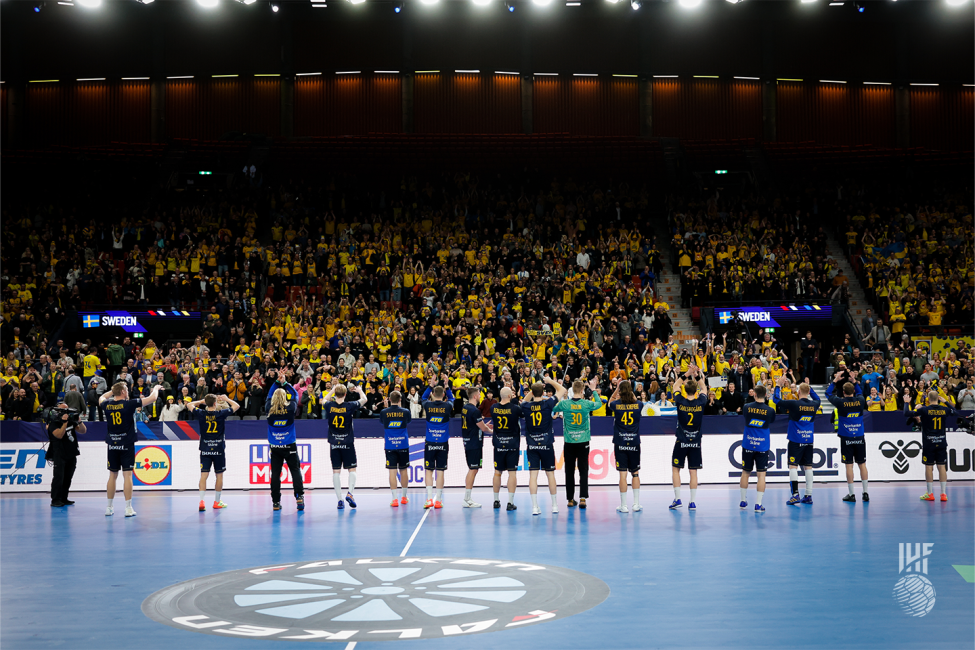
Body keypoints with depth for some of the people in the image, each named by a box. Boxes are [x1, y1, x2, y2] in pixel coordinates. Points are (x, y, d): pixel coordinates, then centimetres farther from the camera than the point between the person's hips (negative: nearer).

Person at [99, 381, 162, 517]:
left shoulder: (107, 405, 2)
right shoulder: (129, 404, -10)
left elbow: (101, 398, 29)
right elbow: (152, 398, -6)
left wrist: (113, 390, 37)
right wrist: (156, 389, 13)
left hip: (112, 445, 4)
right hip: (127, 445, -4)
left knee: (112, 475, 11)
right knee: (127, 475, -2)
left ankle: (110, 507, 15)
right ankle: (128, 508, -3)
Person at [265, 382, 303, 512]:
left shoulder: (269, 409, -6)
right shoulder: (290, 408, -9)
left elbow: (269, 396, 14)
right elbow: (295, 395, 10)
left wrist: (277, 382, 18)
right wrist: (285, 383, 17)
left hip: (274, 447, 1)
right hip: (289, 446, -1)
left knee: (275, 473, 4)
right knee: (295, 471, 4)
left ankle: (275, 502, 4)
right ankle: (299, 496, -8)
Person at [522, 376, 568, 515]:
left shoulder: (525, 406, -4)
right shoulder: (548, 403, -8)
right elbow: (562, 390, 4)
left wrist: (534, 389, 23)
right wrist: (550, 381, 15)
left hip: (531, 445, 1)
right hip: (546, 445, -1)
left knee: (533, 474, 0)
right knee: (550, 474, 8)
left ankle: (534, 506, -4)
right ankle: (554, 505, 15)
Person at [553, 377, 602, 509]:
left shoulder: (564, 403, -8)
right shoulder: (587, 404, -8)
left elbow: (554, 410, 12)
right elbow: (599, 403, 14)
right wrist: (593, 390, 24)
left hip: (569, 442, 1)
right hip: (583, 442, -1)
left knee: (569, 472, 8)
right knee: (583, 471, 3)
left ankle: (570, 499, 13)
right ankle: (583, 498, -7)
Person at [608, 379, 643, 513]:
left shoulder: (616, 405, -6)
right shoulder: (638, 405, -3)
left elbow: (610, 401, 17)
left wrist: (617, 388, 19)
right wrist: (629, 388, 26)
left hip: (620, 444, -1)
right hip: (634, 443, 1)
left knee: (623, 474, -1)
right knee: (635, 474, 12)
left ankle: (623, 506, 2)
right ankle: (636, 504, 15)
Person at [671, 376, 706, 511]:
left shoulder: (680, 402, -11)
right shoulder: (701, 402, -8)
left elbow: (676, 386, 8)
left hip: (681, 441, -2)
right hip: (696, 442, 2)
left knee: (675, 469, 9)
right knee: (693, 471, 5)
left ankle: (677, 498, 3)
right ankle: (693, 502, 6)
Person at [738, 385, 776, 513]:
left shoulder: (747, 407, -6)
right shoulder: (770, 411, -8)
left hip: (748, 445, 1)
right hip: (762, 446, -1)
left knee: (745, 472, 15)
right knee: (761, 474, 1)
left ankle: (743, 501, 24)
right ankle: (758, 504, -2)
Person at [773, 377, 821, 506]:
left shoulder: (794, 404, -14)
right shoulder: (814, 404, 1)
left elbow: (777, 400, -8)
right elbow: (818, 399, 26)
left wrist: (779, 385, 3)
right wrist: (809, 387, 28)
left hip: (796, 441, -5)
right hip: (809, 440, 5)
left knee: (793, 466, -3)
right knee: (808, 467, 9)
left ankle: (795, 495, -11)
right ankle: (809, 495, 11)